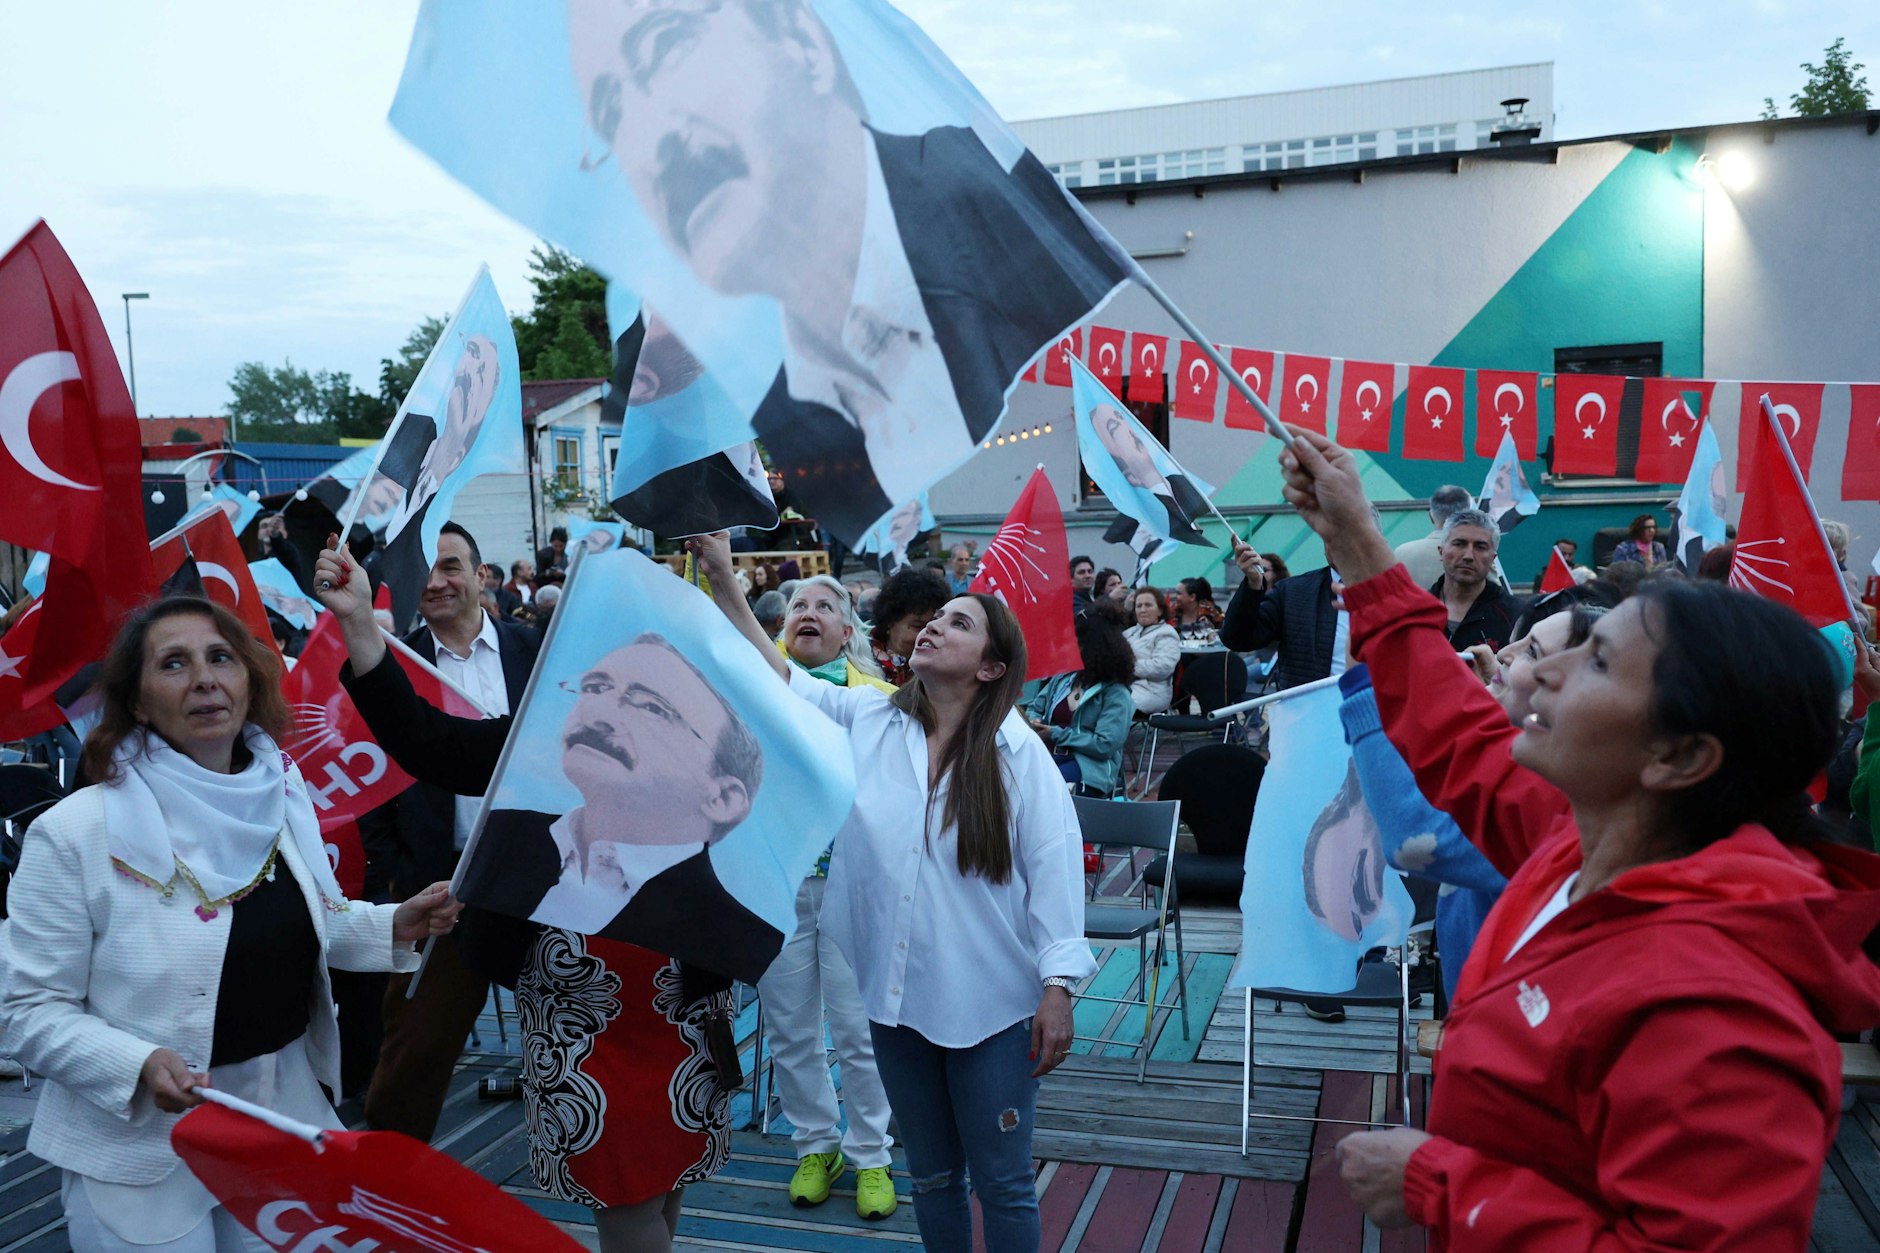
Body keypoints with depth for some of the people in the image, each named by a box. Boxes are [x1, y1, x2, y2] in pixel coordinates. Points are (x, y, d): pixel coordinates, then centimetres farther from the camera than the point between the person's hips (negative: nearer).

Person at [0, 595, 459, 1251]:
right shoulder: (75, 832, -15)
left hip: (287, 1108, 5)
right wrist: (137, 1065, -27)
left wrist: (394, 927, -5)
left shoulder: (282, 796, -1)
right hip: (145, 1145, -4)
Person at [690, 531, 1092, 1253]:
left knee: (1003, 1186, 8)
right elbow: (779, 679, -3)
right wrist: (723, 581, -10)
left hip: (990, 1005, -3)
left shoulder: (1017, 754, -9)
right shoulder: (867, 721, 0)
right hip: (895, 995, 4)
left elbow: (1055, 869, -10)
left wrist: (1057, 988, -12)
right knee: (931, 1175, 20)